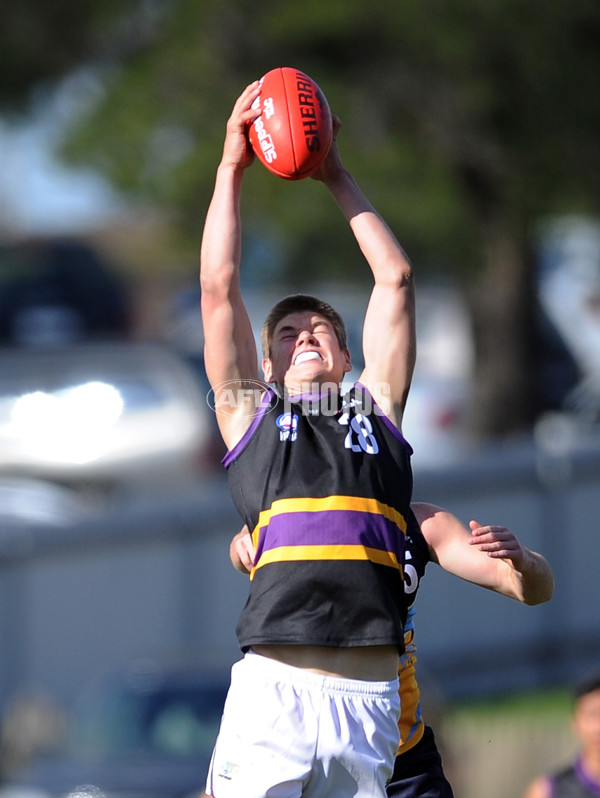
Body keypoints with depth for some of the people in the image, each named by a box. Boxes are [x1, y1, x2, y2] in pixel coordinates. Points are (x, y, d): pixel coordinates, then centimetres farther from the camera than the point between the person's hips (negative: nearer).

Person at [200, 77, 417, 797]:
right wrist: (231, 165, 22)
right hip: (273, 686, -2)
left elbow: (395, 279, 25)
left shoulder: (377, 411, 22)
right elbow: (219, 287, 18)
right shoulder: (250, 414, 20)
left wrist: (335, 176, 31)